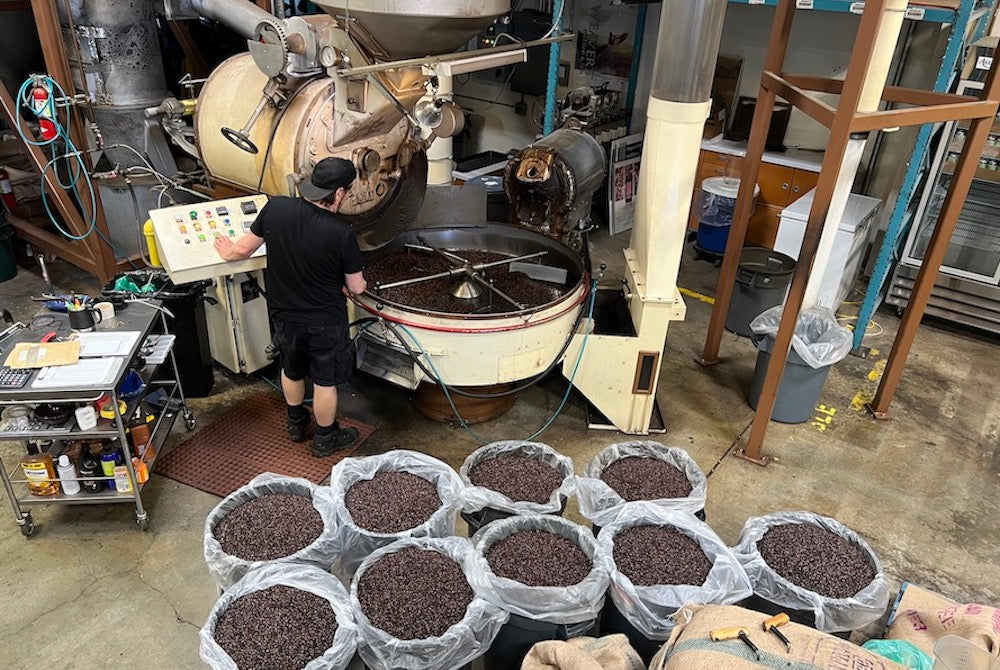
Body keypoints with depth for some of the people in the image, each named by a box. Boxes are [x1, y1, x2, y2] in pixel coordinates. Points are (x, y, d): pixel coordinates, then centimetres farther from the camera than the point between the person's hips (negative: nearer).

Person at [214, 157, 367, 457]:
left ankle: (297, 424, 49)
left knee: (292, 370, 27)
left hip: (284, 315, 4)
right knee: (325, 381, 15)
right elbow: (357, 287, -14)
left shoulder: (275, 208, -15)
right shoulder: (342, 233, -26)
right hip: (325, 321, -4)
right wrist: (349, 285, 10)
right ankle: (325, 439, 34)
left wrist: (229, 253, 22)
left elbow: (244, 248, -1)